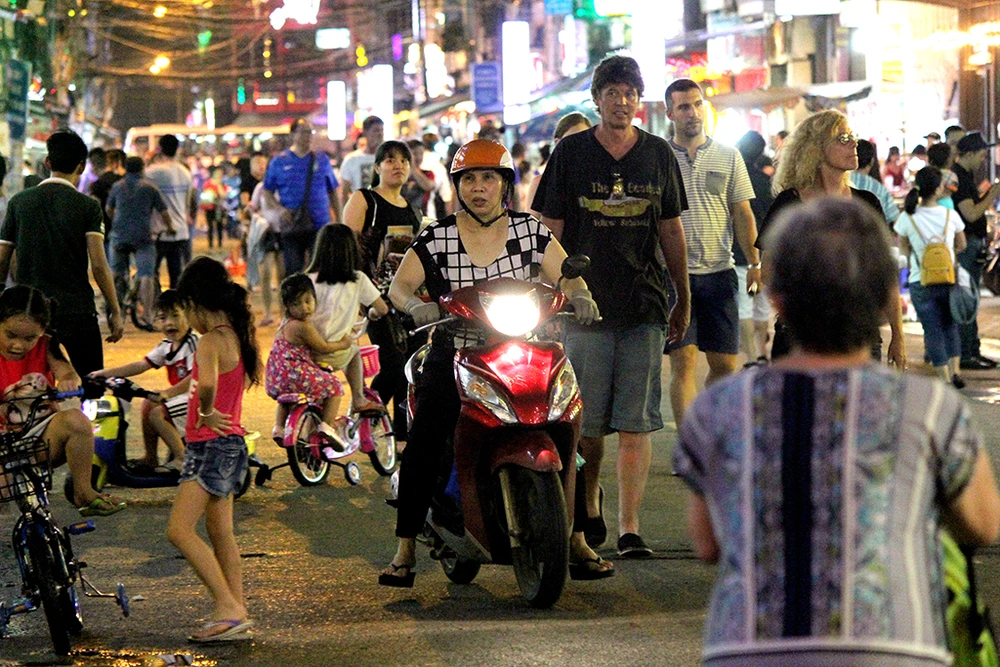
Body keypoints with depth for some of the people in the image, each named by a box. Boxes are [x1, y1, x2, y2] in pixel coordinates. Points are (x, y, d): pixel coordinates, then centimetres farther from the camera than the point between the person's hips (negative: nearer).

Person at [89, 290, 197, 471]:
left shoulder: (195, 342, -16)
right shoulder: (166, 346, 12)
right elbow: (140, 365, 10)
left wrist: (166, 393, -31)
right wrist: (105, 373, 2)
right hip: (182, 394, 10)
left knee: (157, 413, -19)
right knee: (148, 404, 13)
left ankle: (181, 458, -12)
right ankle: (150, 457, 18)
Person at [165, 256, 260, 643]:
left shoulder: (210, 341, -18)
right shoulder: (237, 336, 10)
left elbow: (207, 383, -39)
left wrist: (206, 413, -20)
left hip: (211, 444, -10)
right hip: (231, 442, 10)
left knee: (180, 529, -13)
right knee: (220, 533, 16)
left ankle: (229, 608, -16)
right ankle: (237, 611, 22)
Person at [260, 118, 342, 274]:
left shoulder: (322, 160, 9)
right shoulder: (279, 162, 6)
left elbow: (333, 192, 13)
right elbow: (267, 192, 10)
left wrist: (338, 222, 9)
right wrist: (279, 209, -9)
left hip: (320, 225, 0)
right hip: (291, 227, 0)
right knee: (293, 270, 2)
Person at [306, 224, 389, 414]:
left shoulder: (309, 279, 0)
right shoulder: (358, 280, -1)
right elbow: (382, 309, 4)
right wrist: (373, 313, 27)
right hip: (333, 354, 0)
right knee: (354, 351, 32)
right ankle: (358, 400, 30)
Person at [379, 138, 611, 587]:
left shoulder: (530, 231, 5)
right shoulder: (435, 239, 1)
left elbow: (568, 277, 1)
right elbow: (399, 284, -7)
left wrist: (579, 297, -22)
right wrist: (417, 305, -29)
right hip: (454, 360, -1)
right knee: (422, 446, -17)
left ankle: (577, 542, -1)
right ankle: (404, 551, -9)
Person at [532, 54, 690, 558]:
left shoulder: (659, 155, 10)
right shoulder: (570, 153, 4)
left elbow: (671, 231, 15)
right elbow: (550, 230, 5)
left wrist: (684, 301, 16)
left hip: (645, 307, 1)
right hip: (586, 306, -1)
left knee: (636, 423, -2)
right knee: (586, 422, 3)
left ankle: (630, 528, -1)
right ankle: (589, 509, 23)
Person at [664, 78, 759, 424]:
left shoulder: (728, 156, 11)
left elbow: (742, 213, 11)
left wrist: (754, 262, 0)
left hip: (718, 271, 3)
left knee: (724, 363, 6)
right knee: (684, 361, -8)